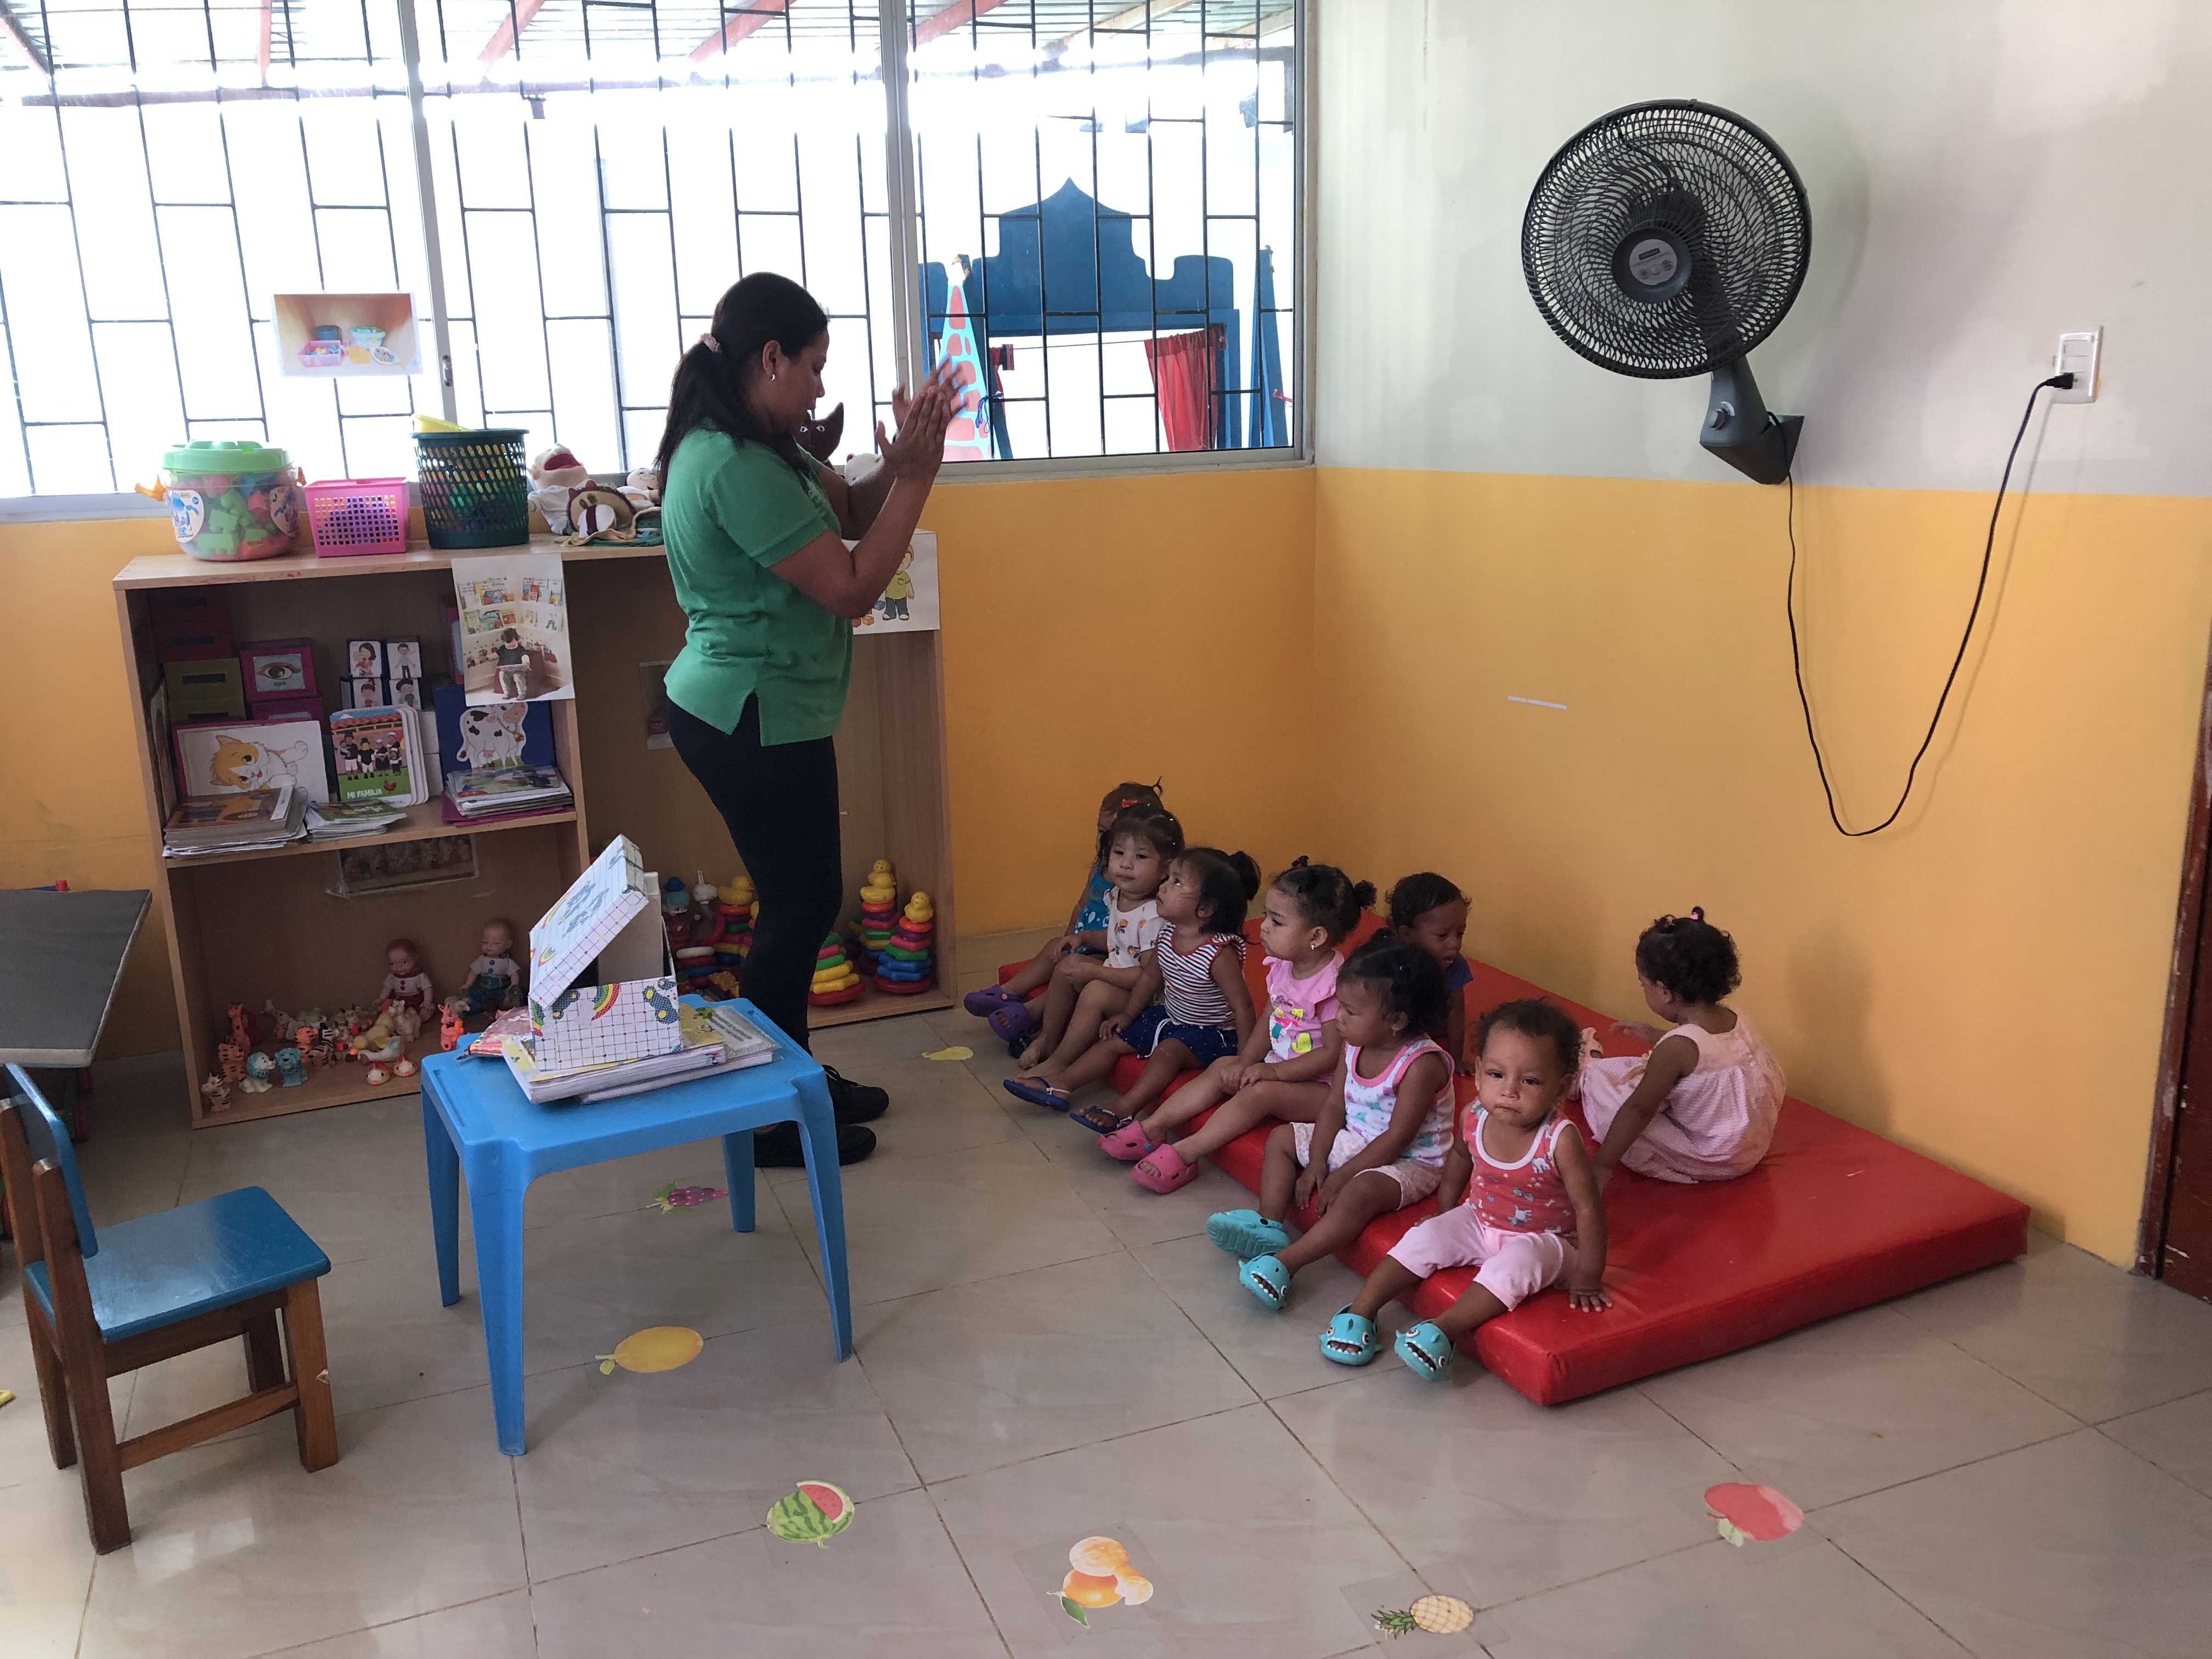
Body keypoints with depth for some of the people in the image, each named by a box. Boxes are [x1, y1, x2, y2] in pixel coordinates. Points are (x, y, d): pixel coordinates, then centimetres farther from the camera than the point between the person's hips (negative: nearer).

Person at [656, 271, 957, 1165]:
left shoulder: (753, 447, 8)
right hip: (754, 721, -10)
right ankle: (769, 1120, 16)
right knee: (801, 906, 2)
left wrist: (900, 460, -6)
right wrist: (915, 476, -18)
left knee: (799, 900, 18)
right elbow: (852, 588, -23)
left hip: (755, 712, 10)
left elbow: (848, 510, 13)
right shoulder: (736, 468, -24)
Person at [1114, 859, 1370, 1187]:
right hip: (1278, 1065, 9)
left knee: (1260, 1092, -27)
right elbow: (1268, 1022, 10)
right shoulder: (1282, 967, 1)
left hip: (1321, 1085, -9)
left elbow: (1332, 1053, -24)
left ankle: (1184, 1154, -23)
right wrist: (1245, 1062, -5)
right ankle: (1151, 1129, -1)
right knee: (1222, 1069, -1)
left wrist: (1273, 1071, -25)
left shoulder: (1335, 984, -25)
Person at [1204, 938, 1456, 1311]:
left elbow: (1396, 1139, -26)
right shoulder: (1356, 1046, -3)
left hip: (1409, 1161, -9)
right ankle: (1269, 1226, -4)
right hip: (1353, 1141, 9)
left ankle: (1284, 1263, -38)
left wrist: (1341, 1177, -23)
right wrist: (1316, 1162, -10)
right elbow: (1334, 1106, 2)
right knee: (1281, 1138, 9)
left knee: (1360, 1191, -38)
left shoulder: (1422, 1064, -27)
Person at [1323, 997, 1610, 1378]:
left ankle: (1443, 1330, -34)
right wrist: (1443, 1212, 18)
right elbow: (1460, 1157, 9)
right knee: (1425, 1238, -12)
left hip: (1542, 1239, -5)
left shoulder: (1561, 1140, -30)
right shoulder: (1475, 1118, -15)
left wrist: (1588, 1278, -18)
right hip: (1479, 1222, 5)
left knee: (1514, 1264, -33)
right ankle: (1360, 1311, -5)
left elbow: (1588, 1208, -22)